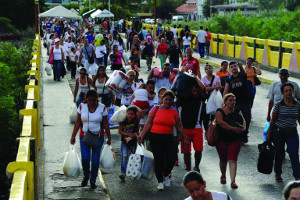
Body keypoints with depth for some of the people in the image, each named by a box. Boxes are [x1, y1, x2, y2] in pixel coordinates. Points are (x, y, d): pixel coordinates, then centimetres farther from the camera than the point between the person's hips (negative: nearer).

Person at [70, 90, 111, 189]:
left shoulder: (102, 107, -4)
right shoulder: (82, 106, -2)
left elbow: (105, 124, 1)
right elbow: (78, 122, 2)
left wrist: (109, 137, 2)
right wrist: (73, 136, 0)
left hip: (98, 137, 0)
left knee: (95, 160, -1)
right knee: (85, 159, -12)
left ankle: (93, 181, 17)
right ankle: (86, 176, 17)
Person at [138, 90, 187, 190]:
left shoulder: (174, 112, 7)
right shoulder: (155, 109, 1)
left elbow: (179, 126, 12)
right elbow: (148, 123, 2)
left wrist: (184, 138, 11)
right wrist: (141, 135, -6)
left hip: (168, 138, 2)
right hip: (155, 138, -2)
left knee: (171, 159, -7)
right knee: (158, 159, -3)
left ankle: (166, 175, 24)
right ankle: (160, 181, 12)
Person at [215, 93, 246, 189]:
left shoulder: (237, 111, 8)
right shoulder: (220, 112, -6)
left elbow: (243, 120, 4)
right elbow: (221, 122, -21)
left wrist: (243, 128, -18)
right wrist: (233, 128, -29)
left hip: (235, 139, 2)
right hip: (222, 139, -2)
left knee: (233, 160, -7)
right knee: (223, 160, 12)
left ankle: (233, 181, -8)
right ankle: (223, 176, 38)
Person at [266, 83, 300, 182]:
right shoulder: (278, 105, -7)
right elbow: (272, 120, -2)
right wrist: (269, 134, -1)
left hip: (292, 133, 1)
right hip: (279, 132, -1)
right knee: (279, 154, 11)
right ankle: (278, 174, 30)